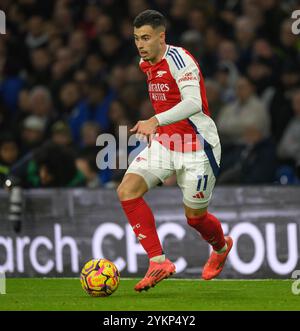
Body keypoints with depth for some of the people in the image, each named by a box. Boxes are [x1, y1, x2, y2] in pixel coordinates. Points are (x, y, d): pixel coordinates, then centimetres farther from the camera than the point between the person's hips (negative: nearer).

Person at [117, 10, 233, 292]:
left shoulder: (178, 59, -20)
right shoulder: (145, 64, 5)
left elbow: (193, 103, -34)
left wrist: (155, 121, -46)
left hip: (197, 146, -7)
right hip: (164, 142, 7)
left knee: (195, 216, 5)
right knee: (127, 191, -15)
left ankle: (221, 247, 41)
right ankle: (158, 262, -12)